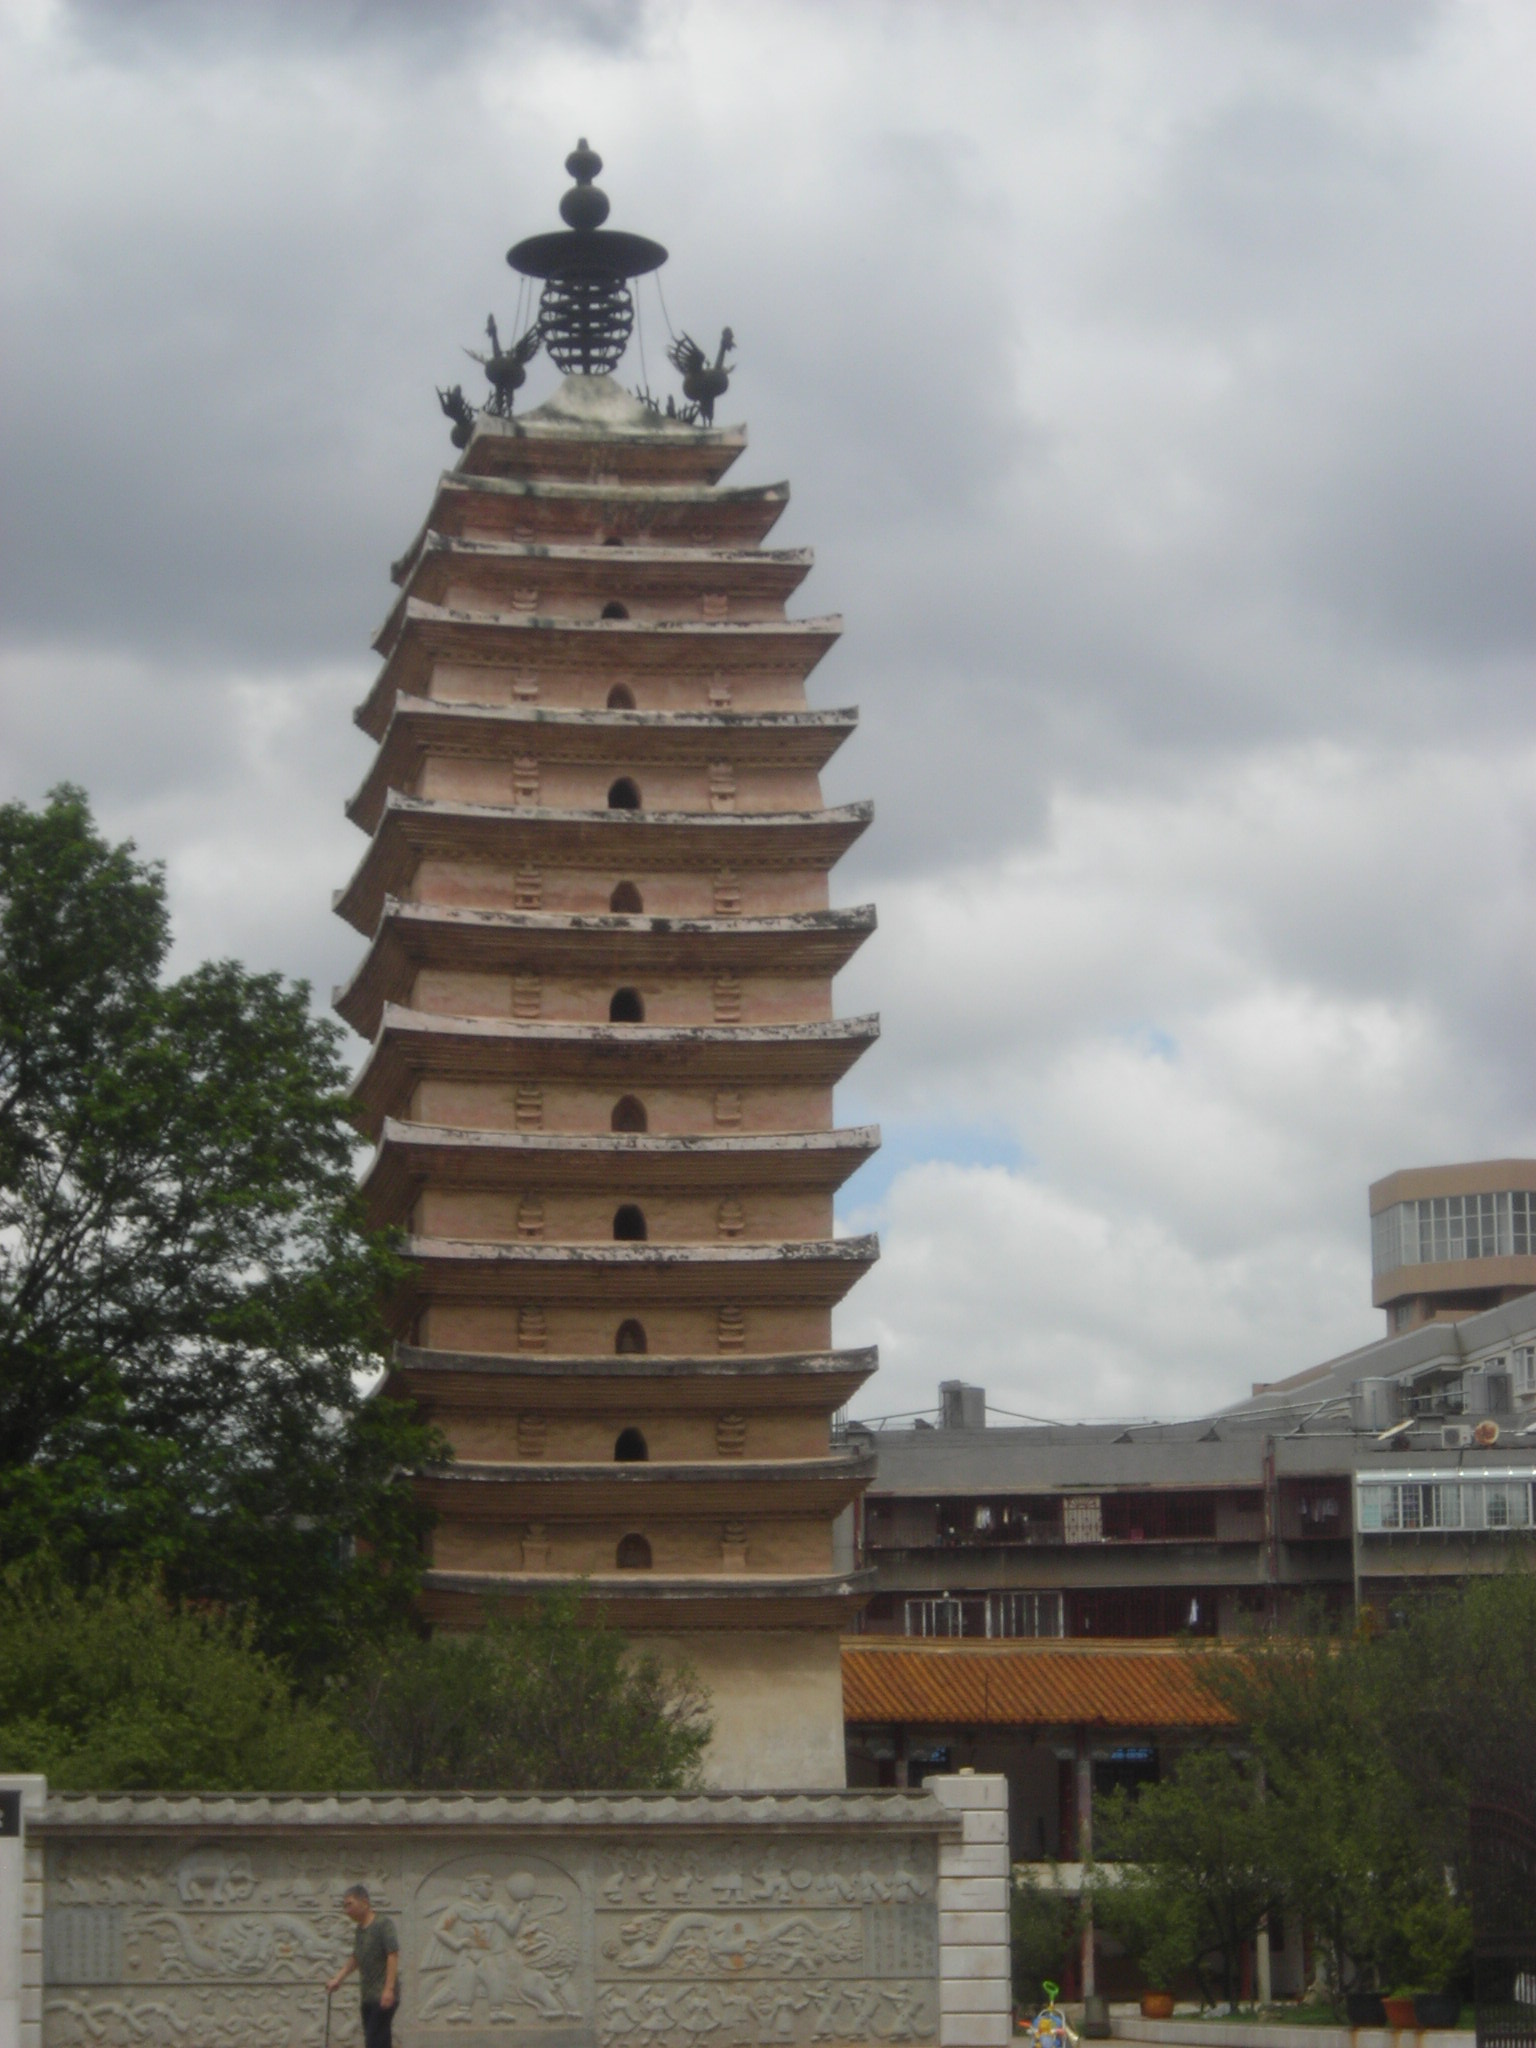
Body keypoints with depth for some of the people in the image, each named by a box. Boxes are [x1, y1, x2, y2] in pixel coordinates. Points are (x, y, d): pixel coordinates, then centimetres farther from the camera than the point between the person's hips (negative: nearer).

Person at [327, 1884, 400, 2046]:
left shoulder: (383, 1923, -11)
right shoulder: (360, 1929, 14)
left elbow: (393, 1955, -18)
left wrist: (389, 1988, -25)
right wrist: (338, 1979, 16)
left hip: (383, 1997, -8)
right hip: (368, 1997, 8)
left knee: (374, 2044, -13)